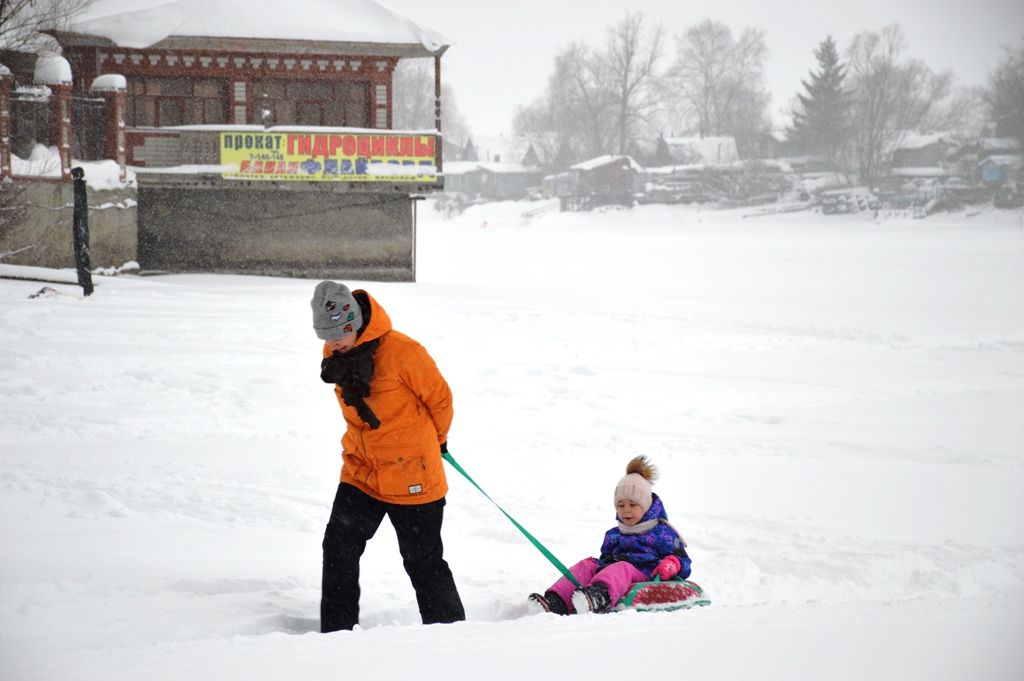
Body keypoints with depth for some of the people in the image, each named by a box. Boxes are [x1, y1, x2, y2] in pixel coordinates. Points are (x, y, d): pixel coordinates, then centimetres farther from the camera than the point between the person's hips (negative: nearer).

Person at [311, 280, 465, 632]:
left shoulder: (403, 351, -21)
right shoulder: (334, 352, 0)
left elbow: (440, 399, -7)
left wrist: (435, 440, 8)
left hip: (411, 477, -6)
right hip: (360, 471, 6)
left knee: (423, 562, 2)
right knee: (338, 547, -2)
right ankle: (335, 632, 9)